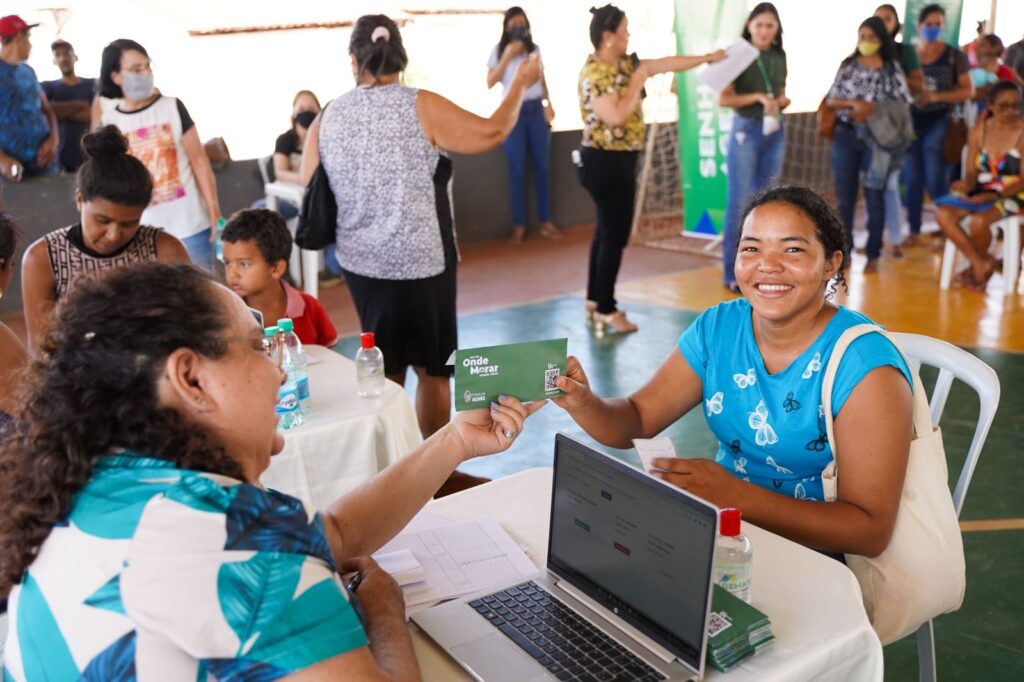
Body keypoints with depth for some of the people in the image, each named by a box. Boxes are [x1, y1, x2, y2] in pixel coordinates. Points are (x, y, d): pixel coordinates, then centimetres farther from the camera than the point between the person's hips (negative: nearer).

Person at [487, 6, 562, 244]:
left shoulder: (535, 49, 9)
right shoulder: (499, 51, 0)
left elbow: (542, 79, 15)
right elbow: (490, 82, -8)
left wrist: (548, 104, 1)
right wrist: (507, 56, -14)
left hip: (536, 110, 3)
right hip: (514, 111, -3)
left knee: (542, 166, 5)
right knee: (517, 170, -1)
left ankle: (545, 221, 13)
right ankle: (518, 225, 5)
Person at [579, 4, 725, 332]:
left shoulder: (625, 63, 10)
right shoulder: (594, 74, -18)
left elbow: (665, 63, 17)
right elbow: (616, 117, -28)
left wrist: (708, 58, 20)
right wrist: (638, 81, -19)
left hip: (618, 160, 10)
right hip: (606, 162, -10)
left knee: (607, 230, 14)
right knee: (615, 234, -5)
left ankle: (595, 299, 23)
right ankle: (605, 309, 3)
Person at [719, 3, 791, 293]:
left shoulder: (780, 57, 10)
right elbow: (723, 99, -10)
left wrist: (782, 101, -3)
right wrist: (757, 97, -21)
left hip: (775, 132, 5)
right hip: (745, 130, -5)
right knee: (739, 203, -5)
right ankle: (732, 273, 1)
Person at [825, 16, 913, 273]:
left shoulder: (892, 68, 1)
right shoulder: (848, 65, 6)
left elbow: (901, 105, -3)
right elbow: (831, 100, 2)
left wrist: (874, 109, -16)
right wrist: (854, 103, -14)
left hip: (877, 139, -2)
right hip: (846, 136, 2)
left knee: (874, 197, 4)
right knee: (844, 197, 5)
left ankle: (873, 255, 12)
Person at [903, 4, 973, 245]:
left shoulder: (954, 56, -1)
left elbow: (967, 90, -3)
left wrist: (935, 96, -16)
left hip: (939, 123, -3)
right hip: (911, 121, 3)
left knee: (935, 180, -6)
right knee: (912, 179, 4)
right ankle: (914, 230, 13)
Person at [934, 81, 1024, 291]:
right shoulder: (979, 131, 5)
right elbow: (972, 172, 7)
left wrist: (994, 196, -24)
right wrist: (966, 184, -18)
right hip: (980, 192, 4)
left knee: (978, 220, -33)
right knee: (944, 215, -23)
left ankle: (975, 268, -1)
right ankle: (981, 264, -12)